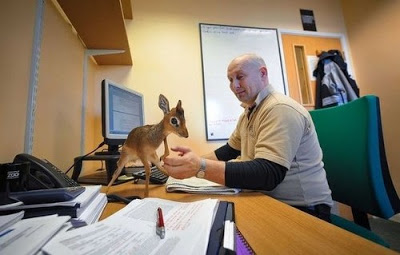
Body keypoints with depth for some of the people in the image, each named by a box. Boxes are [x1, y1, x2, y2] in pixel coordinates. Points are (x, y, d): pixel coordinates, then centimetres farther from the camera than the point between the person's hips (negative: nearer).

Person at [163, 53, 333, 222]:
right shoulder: (249, 112, 9)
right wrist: (197, 161, -3)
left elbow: (268, 174, -31)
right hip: (269, 200, 7)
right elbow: (230, 150, 12)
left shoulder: (281, 109, -22)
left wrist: (201, 167, -38)